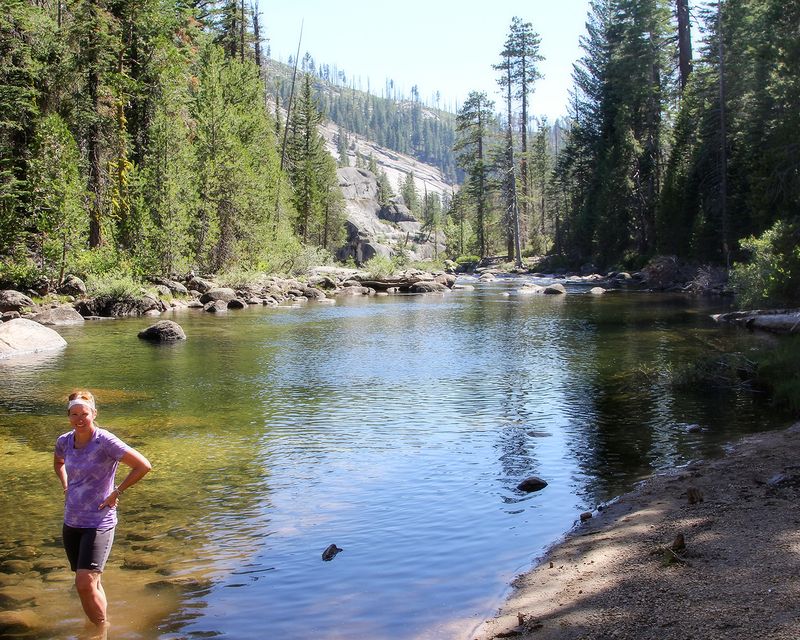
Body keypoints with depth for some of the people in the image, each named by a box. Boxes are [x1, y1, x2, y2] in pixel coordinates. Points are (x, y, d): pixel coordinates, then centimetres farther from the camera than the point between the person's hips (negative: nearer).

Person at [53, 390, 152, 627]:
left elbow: (143, 466, -18)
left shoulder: (106, 441, -17)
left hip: (99, 523, -6)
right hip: (71, 522, 6)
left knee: (85, 583, -14)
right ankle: (95, 624, 36)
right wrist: (66, 487, 13)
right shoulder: (64, 441, 2)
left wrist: (116, 492, -13)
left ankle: (102, 629, 5)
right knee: (92, 583, 17)